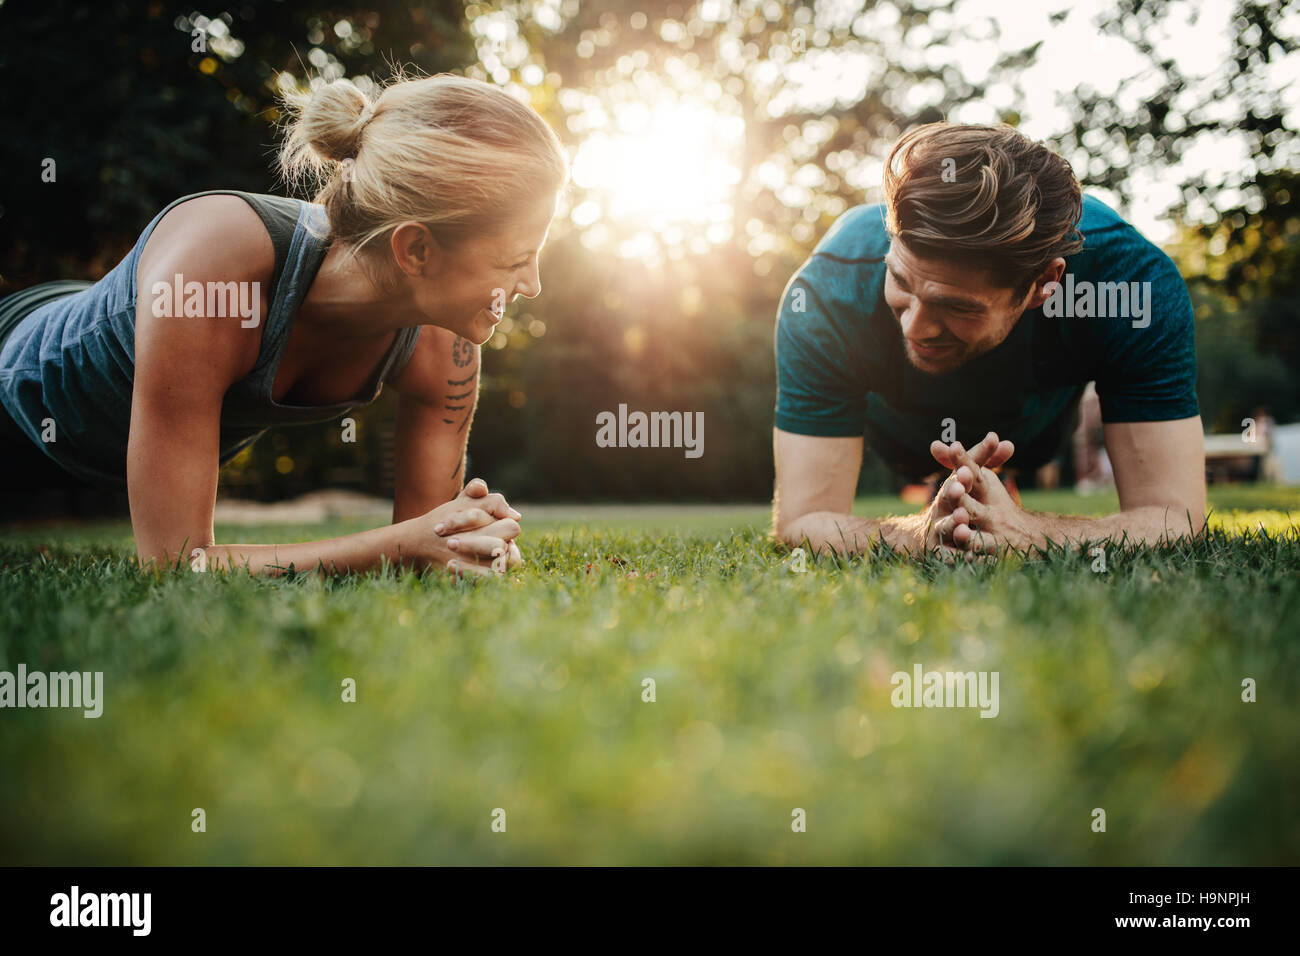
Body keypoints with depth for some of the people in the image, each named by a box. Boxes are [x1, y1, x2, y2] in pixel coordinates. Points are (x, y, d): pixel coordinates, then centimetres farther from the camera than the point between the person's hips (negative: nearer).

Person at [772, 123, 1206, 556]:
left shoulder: (1135, 278, -44)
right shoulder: (827, 293, -45)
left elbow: (1175, 519, -44)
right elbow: (800, 520, -43)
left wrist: (1023, 533, -64)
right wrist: (924, 535, -65)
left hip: (1041, 433, 1)